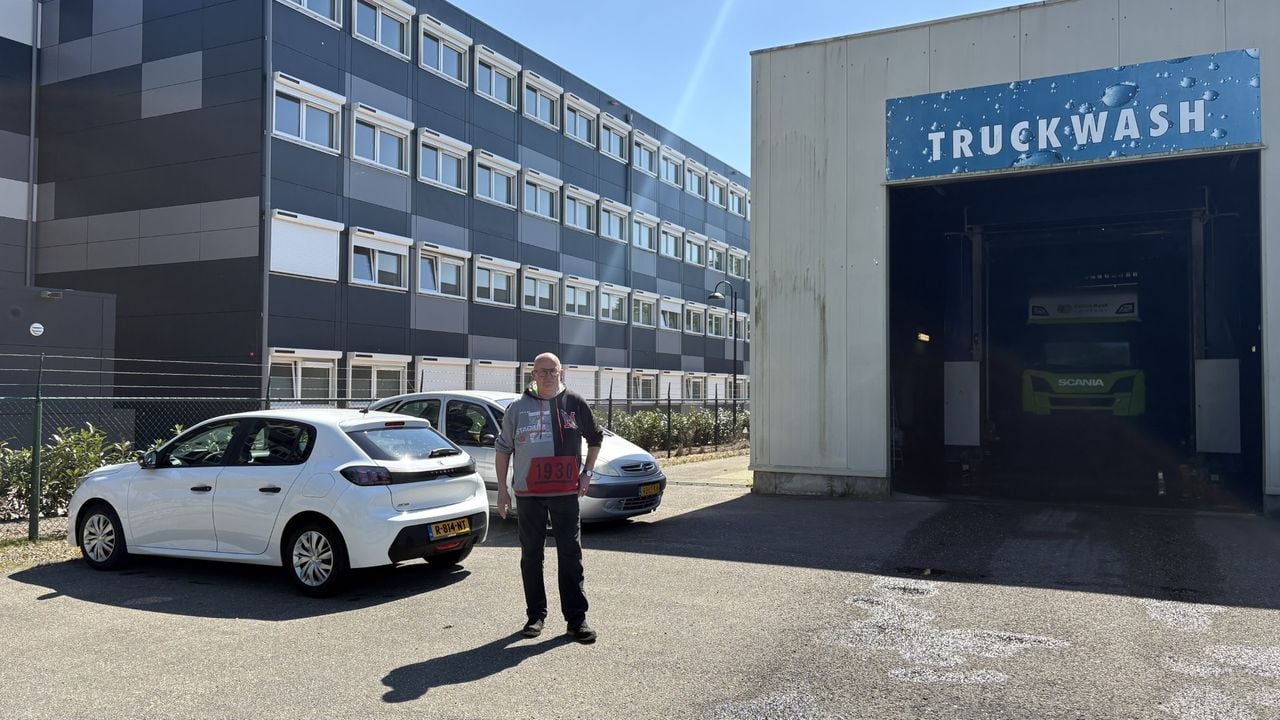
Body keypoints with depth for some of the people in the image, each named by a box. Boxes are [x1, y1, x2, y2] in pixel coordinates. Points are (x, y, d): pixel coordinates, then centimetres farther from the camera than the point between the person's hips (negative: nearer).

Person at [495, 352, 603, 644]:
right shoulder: (518, 408, 4)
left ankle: (577, 617, 4)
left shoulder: (575, 403, 3)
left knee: (571, 554, -1)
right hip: (528, 494, 1)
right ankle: (536, 615, 19)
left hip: (566, 492, -1)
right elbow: (502, 449, 9)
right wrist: (502, 489, 4)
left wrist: (587, 473, 7)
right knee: (531, 556, 7)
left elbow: (595, 438, 17)